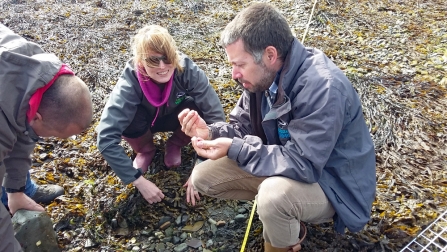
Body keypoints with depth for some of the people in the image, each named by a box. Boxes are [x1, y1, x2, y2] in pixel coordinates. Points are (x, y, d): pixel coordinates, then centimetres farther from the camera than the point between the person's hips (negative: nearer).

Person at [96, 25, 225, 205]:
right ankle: (146, 150, 1)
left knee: (196, 109, -31)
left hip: (176, 118, 1)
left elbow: (215, 116, -33)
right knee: (129, 117, -33)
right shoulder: (130, 83, -35)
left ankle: (175, 144, 2)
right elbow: (106, 138, -38)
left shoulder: (188, 70, -34)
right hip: (145, 122, 0)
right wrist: (139, 181, -38)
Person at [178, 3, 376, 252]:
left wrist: (233, 149, -33)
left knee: (273, 195, -40)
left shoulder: (323, 88, -32)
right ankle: (286, 218, 10)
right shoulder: (265, 75, -8)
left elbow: (303, 165, -34)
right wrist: (211, 132, -19)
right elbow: (246, 127, 1)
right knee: (204, 176, 1)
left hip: (333, 183, -7)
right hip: (286, 165, 8)